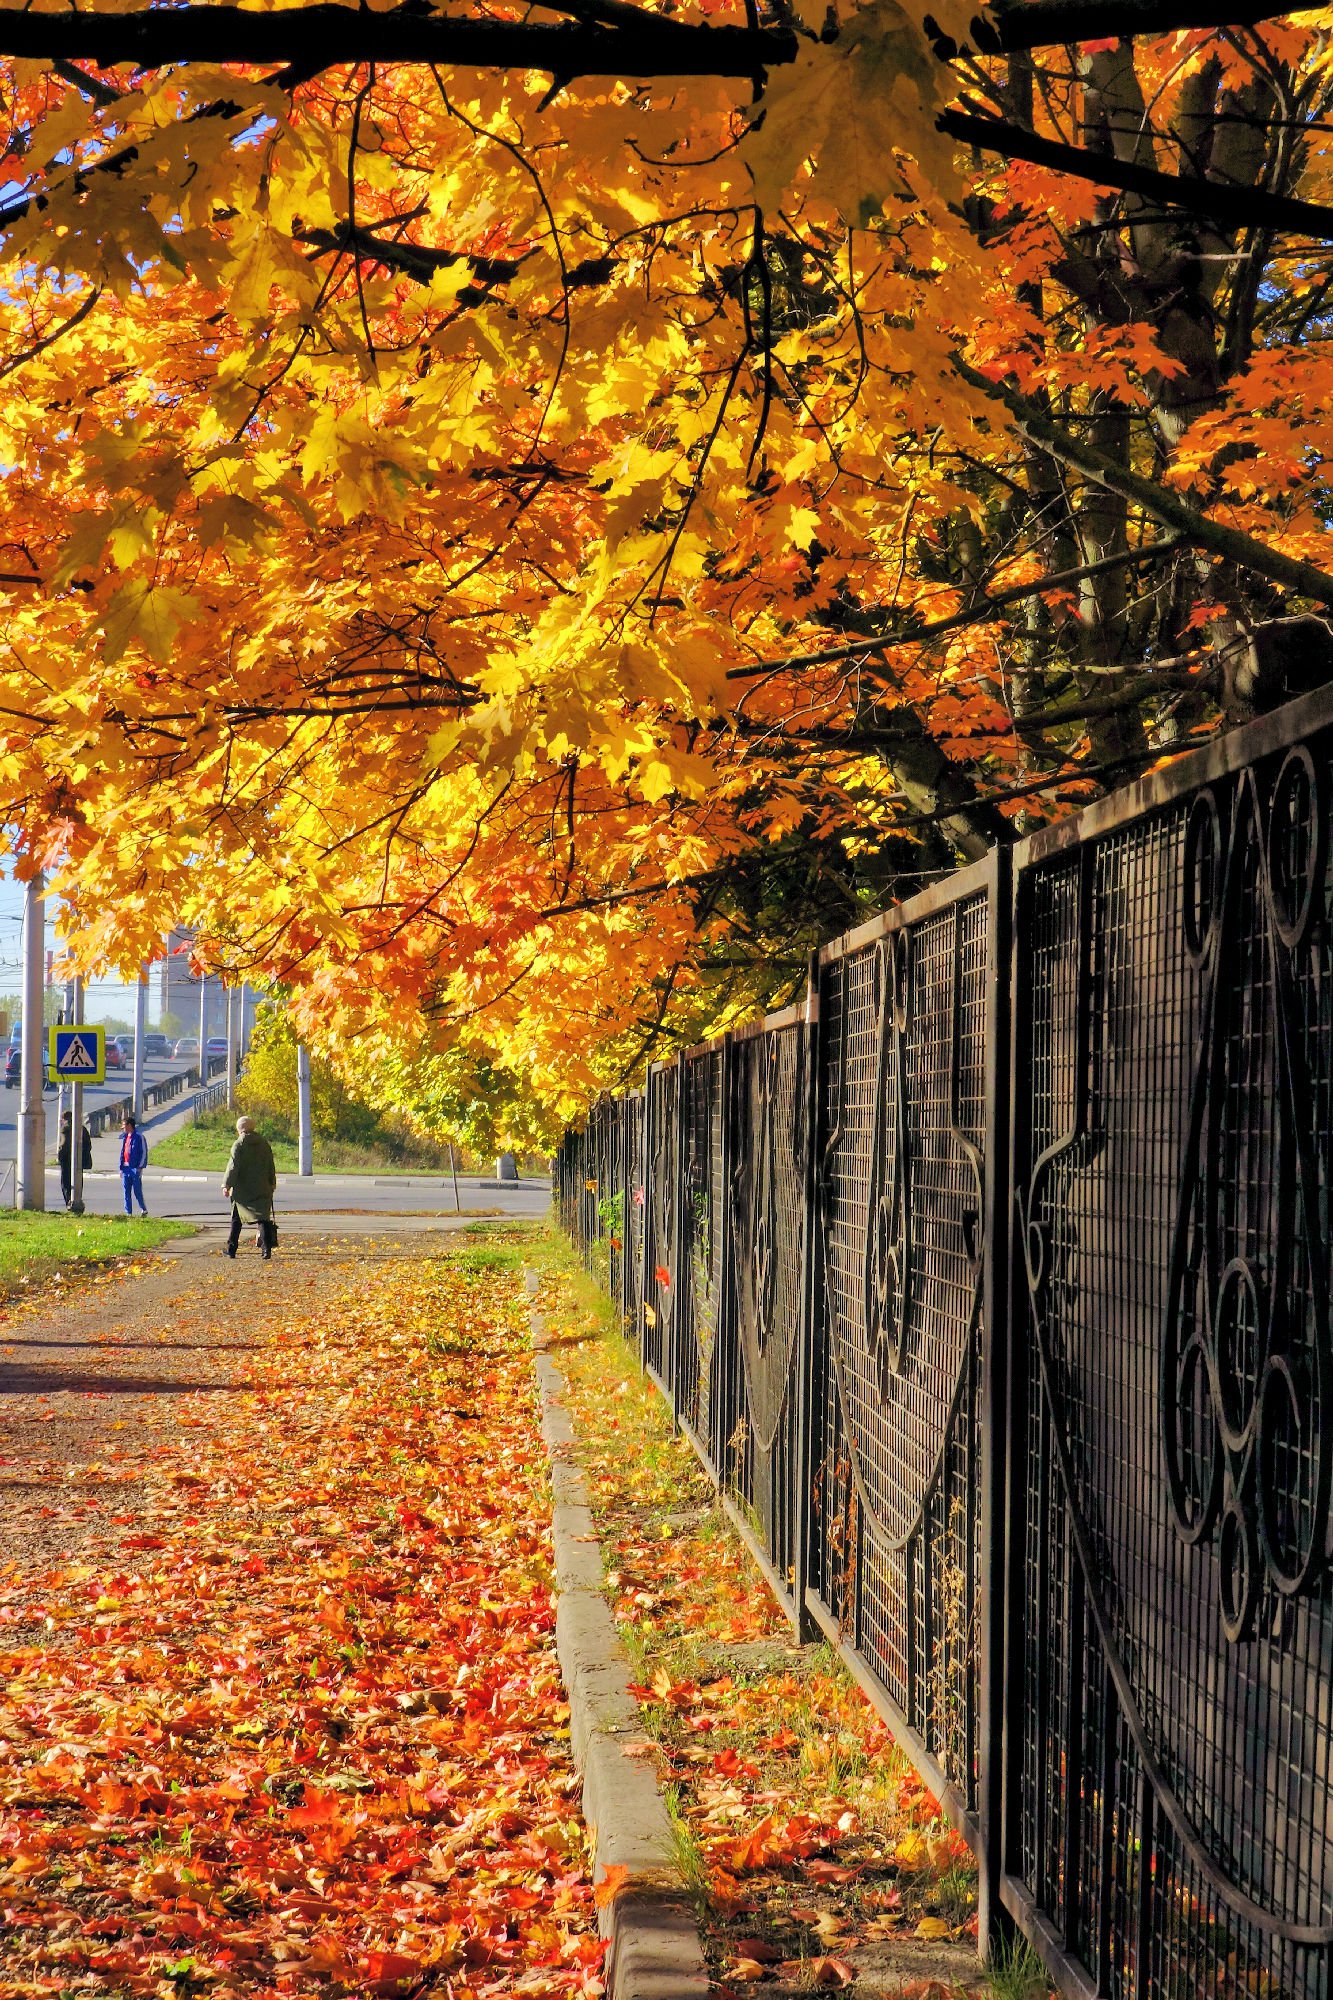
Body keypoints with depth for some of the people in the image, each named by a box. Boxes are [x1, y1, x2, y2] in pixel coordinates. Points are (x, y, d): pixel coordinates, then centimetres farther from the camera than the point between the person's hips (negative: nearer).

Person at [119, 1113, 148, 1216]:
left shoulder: (139, 1137, -6)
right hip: (126, 1168, 7)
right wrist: (121, 1168, 12)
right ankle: (128, 1212, 8)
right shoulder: (125, 1137, 15)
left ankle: (144, 1209, 12)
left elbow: (144, 1152, -8)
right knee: (127, 1192, 5)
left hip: (135, 1168, -7)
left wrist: (140, 1167, -13)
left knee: (137, 1191, -4)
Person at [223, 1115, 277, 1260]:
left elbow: (233, 1166, -13)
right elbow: (271, 1166, 13)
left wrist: (227, 1185, -10)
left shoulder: (239, 1144, -9)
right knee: (263, 1218, 0)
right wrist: (272, 1184, 23)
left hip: (242, 1189, -3)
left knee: (236, 1220, 10)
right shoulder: (264, 1143, 6)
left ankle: (231, 1249, 15)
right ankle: (266, 1249, -11)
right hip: (262, 1189, 3)